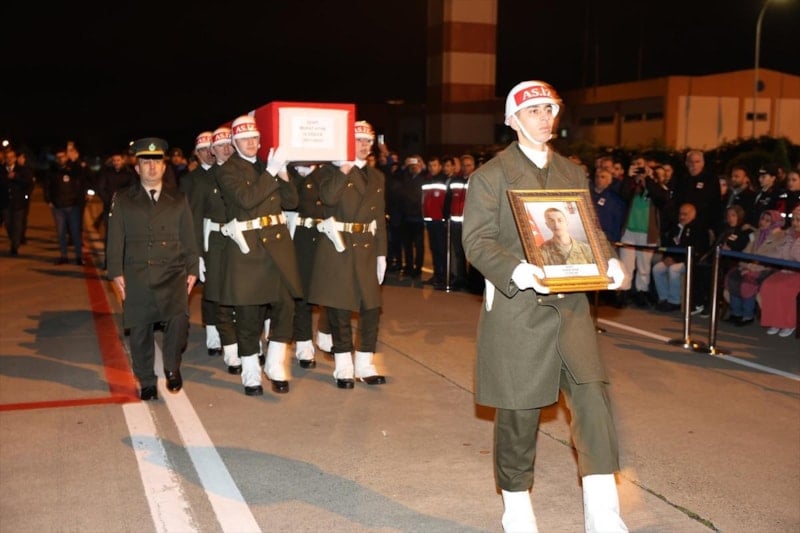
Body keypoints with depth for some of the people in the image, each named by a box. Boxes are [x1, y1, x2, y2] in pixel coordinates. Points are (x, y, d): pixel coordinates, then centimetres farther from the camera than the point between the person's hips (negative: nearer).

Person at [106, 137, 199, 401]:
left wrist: (192, 270, 5)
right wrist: (116, 272, -2)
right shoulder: (122, 199, 9)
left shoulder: (178, 199, 13)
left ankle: (172, 367, 1)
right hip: (136, 275, 0)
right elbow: (115, 239, 6)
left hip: (172, 273, 0)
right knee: (140, 330, 4)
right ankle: (147, 382, 20)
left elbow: (188, 238, 12)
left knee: (179, 318, -22)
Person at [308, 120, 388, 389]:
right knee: (339, 309, 0)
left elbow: (380, 219, 16)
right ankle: (343, 367, 11)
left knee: (371, 308, 3)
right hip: (338, 249, -5)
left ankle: (364, 365, 15)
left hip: (366, 250, 5)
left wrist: (381, 254, 12)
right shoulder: (331, 171, 0)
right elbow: (328, 197, -22)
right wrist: (345, 169, -19)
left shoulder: (377, 177, 15)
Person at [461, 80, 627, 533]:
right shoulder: (491, 175, 0)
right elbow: (477, 240, -8)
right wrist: (517, 271, -26)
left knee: (593, 395, -7)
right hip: (516, 307, -4)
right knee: (519, 412, 5)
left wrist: (609, 261, -5)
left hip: (570, 303, 4)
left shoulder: (574, 173, 16)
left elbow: (591, 229, 17)